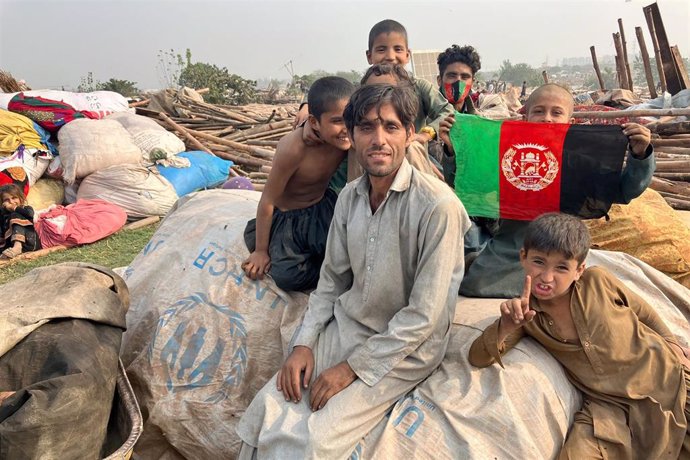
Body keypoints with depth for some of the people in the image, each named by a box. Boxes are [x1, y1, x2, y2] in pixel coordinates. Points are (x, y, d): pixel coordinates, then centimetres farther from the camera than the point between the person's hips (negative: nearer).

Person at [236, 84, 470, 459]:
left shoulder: (438, 206, -22)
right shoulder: (349, 197, 0)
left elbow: (424, 316, -19)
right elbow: (331, 281, 9)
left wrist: (353, 367, -16)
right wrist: (304, 344, -3)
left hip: (406, 347, -5)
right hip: (346, 325, 5)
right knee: (266, 412, -11)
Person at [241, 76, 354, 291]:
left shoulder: (346, 139, -19)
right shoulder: (295, 148, -33)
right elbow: (267, 201, -22)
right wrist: (261, 250, -12)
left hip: (323, 206, 4)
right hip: (286, 216, -3)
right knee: (287, 276, -23)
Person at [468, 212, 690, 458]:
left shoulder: (597, 281, -11)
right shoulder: (525, 311, -9)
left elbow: (645, 312, 8)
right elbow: (478, 359, -17)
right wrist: (505, 327, -33)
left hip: (667, 377, 1)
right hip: (610, 405, -1)